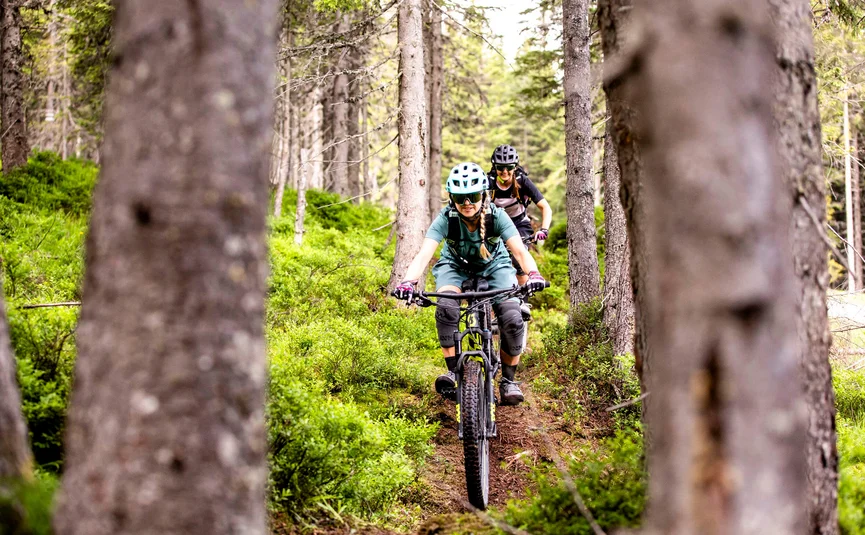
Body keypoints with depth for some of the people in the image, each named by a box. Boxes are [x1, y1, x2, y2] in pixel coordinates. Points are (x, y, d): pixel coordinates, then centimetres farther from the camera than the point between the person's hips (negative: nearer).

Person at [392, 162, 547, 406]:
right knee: (446, 308, -32)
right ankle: (452, 372, -20)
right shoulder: (446, 219, -29)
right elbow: (425, 253, -40)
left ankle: (508, 381, -1)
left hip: (494, 265, 0)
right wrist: (409, 281, -58)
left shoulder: (496, 216, -28)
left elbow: (519, 250, -38)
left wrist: (533, 274, -59)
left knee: (512, 320, -21)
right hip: (456, 266, 0)